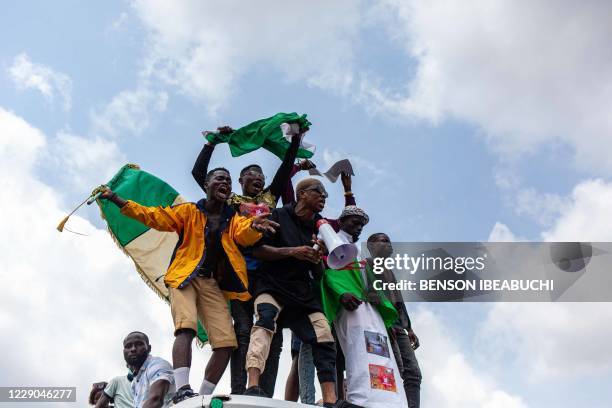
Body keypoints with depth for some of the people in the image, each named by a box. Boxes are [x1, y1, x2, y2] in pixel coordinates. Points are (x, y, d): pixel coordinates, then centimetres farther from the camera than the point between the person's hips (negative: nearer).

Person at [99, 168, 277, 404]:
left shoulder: (234, 218, 14)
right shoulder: (189, 211, 10)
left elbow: (243, 235, -7)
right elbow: (152, 216, 4)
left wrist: (254, 227, -33)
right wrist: (115, 198, -4)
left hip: (212, 283, 3)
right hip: (184, 277, -3)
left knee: (226, 343, -11)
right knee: (186, 327, -29)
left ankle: (204, 396, 2)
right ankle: (182, 391, -37)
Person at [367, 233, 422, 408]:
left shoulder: (389, 270, 32)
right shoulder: (367, 264, 6)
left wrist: (409, 328, 20)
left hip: (398, 325, 9)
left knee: (413, 373, -5)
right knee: (396, 369, -22)